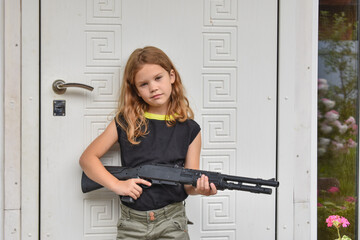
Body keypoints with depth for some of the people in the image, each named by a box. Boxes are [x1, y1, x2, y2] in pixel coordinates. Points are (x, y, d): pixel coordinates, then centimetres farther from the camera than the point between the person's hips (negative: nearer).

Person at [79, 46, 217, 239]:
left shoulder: (189, 129, 4)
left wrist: (200, 188, -19)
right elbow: (87, 158, 3)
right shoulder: (124, 122, 3)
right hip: (131, 223, 0)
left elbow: (189, 183, 4)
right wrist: (117, 185, -9)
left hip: (171, 223, 0)